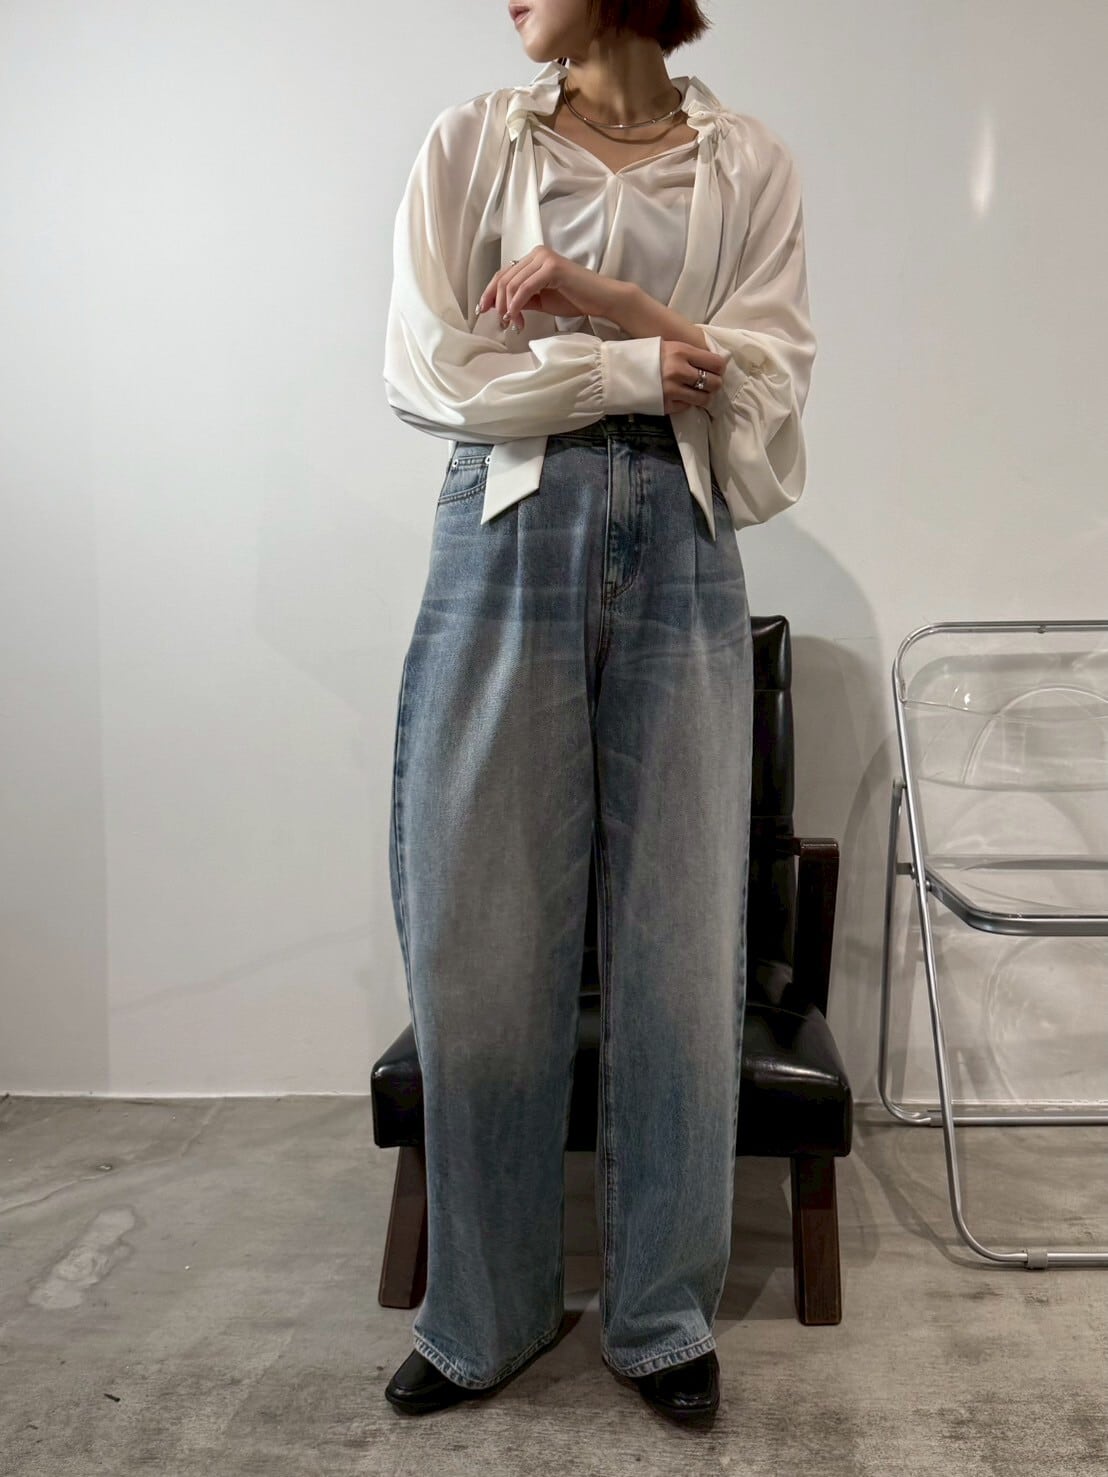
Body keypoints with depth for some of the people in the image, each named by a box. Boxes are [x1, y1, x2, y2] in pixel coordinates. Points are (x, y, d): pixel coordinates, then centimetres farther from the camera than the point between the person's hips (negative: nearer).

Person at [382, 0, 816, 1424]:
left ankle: (663, 1314, 22)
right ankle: (485, 1310, 21)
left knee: (681, 943, 2)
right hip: (508, 545, 0)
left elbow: (766, 380, 2)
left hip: (679, 554, 1)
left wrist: (600, 296, -7)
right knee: (481, 942, 0)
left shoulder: (750, 162, 12)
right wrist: (638, 369, -4)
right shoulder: (472, 142, 11)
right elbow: (427, 371, 0)